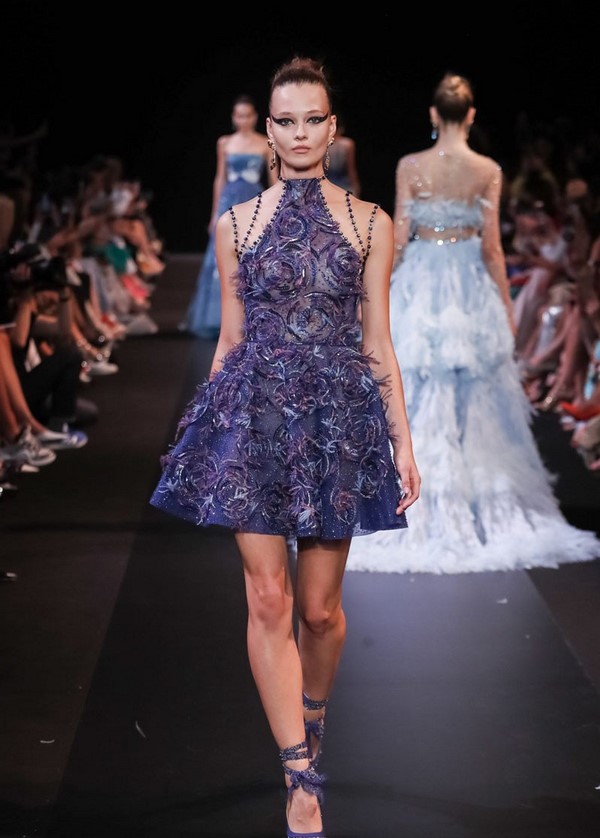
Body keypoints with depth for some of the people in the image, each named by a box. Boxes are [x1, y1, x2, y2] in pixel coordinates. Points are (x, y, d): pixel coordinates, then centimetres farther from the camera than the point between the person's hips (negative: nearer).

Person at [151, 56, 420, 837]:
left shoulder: (370, 223, 5)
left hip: (339, 415, 0)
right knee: (268, 600, -6)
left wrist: (403, 440, 2)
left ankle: (311, 718, 35)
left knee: (320, 606, 5)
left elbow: (378, 342, 6)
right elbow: (230, 339, 11)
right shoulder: (236, 224, 7)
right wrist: (205, 424, 11)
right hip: (255, 413, 0)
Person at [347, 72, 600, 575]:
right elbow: (491, 246, -5)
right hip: (469, 289, 0)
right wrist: (506, 306, 4)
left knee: (417, 398, 5)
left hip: (418, 286, 0)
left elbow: (399, 237, -3)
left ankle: (419, 505, 8)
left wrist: (379, 290, 8)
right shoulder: (488, 171, -6)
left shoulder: (410, 167, -5)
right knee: (472, 400, 8)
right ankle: (481, 507, 13)